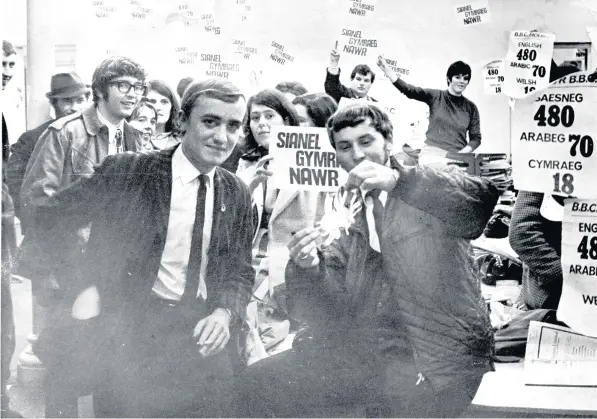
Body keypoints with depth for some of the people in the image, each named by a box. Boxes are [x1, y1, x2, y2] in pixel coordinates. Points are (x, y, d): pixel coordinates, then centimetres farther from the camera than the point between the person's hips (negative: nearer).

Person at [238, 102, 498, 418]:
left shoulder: (432, 192, 6)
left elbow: (484, 197, -18)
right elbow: (330, 312, 9)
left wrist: (399, 180, -26)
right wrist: (308, 268, -14)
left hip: (439, 351, -4)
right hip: (363, 346, 4)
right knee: (258, 384, -10)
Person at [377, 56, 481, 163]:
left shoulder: (471, 107, 11)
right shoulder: (435, 96, 7)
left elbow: (476, 138, 12)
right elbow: (409, 90, -7)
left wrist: (462, 154, -8)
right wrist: (387, 70, -21)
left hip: (457, 157, 2)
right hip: (432, 152, -1)